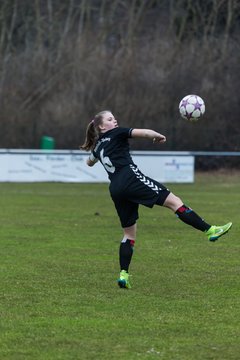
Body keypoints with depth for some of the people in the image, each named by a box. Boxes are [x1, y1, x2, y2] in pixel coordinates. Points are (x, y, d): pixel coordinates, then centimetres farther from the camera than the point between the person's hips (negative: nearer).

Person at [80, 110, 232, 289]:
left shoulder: (98, 146, 25)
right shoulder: (116, 134, 6)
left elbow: (89, 162, 47)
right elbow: (143, 132, -7)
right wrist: (159, 136, 9)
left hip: (116, 190, 8)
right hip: (130, 178, -8)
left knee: (129, 233, 13)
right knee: (173, 201, -12)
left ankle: (123, 275, 2)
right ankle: (210, 230, -22)